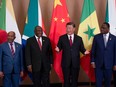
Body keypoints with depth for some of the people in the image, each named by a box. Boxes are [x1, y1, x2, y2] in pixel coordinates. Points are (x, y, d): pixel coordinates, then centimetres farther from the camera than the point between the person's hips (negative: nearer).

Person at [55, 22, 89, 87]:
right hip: (66, 63, -1)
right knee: (66, 80, 9)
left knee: (75, 80, 10)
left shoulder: (79, 38, 5)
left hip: (75, 63, 1)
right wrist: (58, 49, -21)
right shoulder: (62, 38, 2)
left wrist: (84, 51, -17)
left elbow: (81, 49, 4)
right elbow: (59, 47, 2)